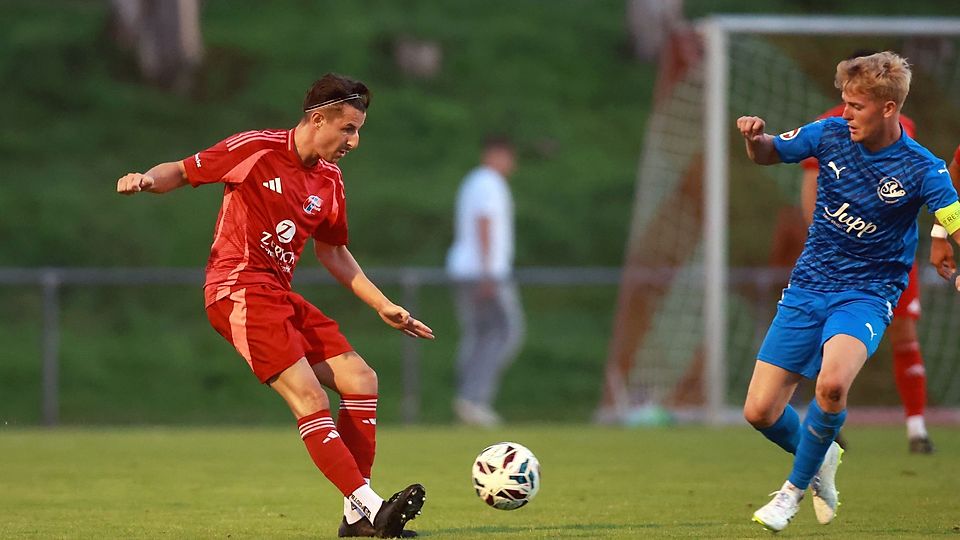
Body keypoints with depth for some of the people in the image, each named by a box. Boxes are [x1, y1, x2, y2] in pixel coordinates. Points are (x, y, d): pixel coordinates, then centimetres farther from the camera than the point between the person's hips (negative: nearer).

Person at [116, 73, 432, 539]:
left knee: (360, 380, 0)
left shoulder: (329, 181, 13)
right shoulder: (254, 150, -8)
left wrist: (383, 306, 22)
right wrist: (147, 179, -23)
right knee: (308, 396, -20)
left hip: (279, 295, 8)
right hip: (239, 289, -8)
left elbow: (333, 252, 25)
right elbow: (182, 172, -1)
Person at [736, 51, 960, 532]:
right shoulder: (831, 134, -2)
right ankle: (821, 458, 32)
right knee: (760, 412, -2)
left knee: (832, 383, -34)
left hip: (866, 295, -4)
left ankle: (796, 486, -8)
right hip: (807, 288, 4)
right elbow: (769, 154, 14)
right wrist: (755, 138, -11)